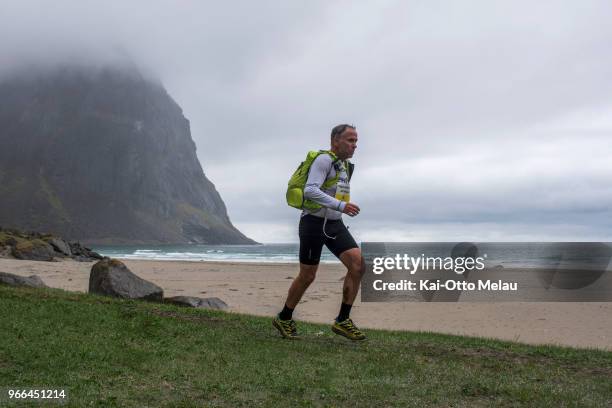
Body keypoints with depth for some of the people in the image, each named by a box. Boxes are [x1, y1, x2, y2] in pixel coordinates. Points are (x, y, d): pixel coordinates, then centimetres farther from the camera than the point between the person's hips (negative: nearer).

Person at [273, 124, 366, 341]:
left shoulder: (345, 166, 15)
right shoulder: (324, 160, -14)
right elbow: (310, 190, -27)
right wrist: (341, 206, -33)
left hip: (335, 225, 8)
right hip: (315, 223, -8)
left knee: (358, 264, -11)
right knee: (307, 276, 1)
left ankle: (342, 320, -3)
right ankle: (284, 319, 23)